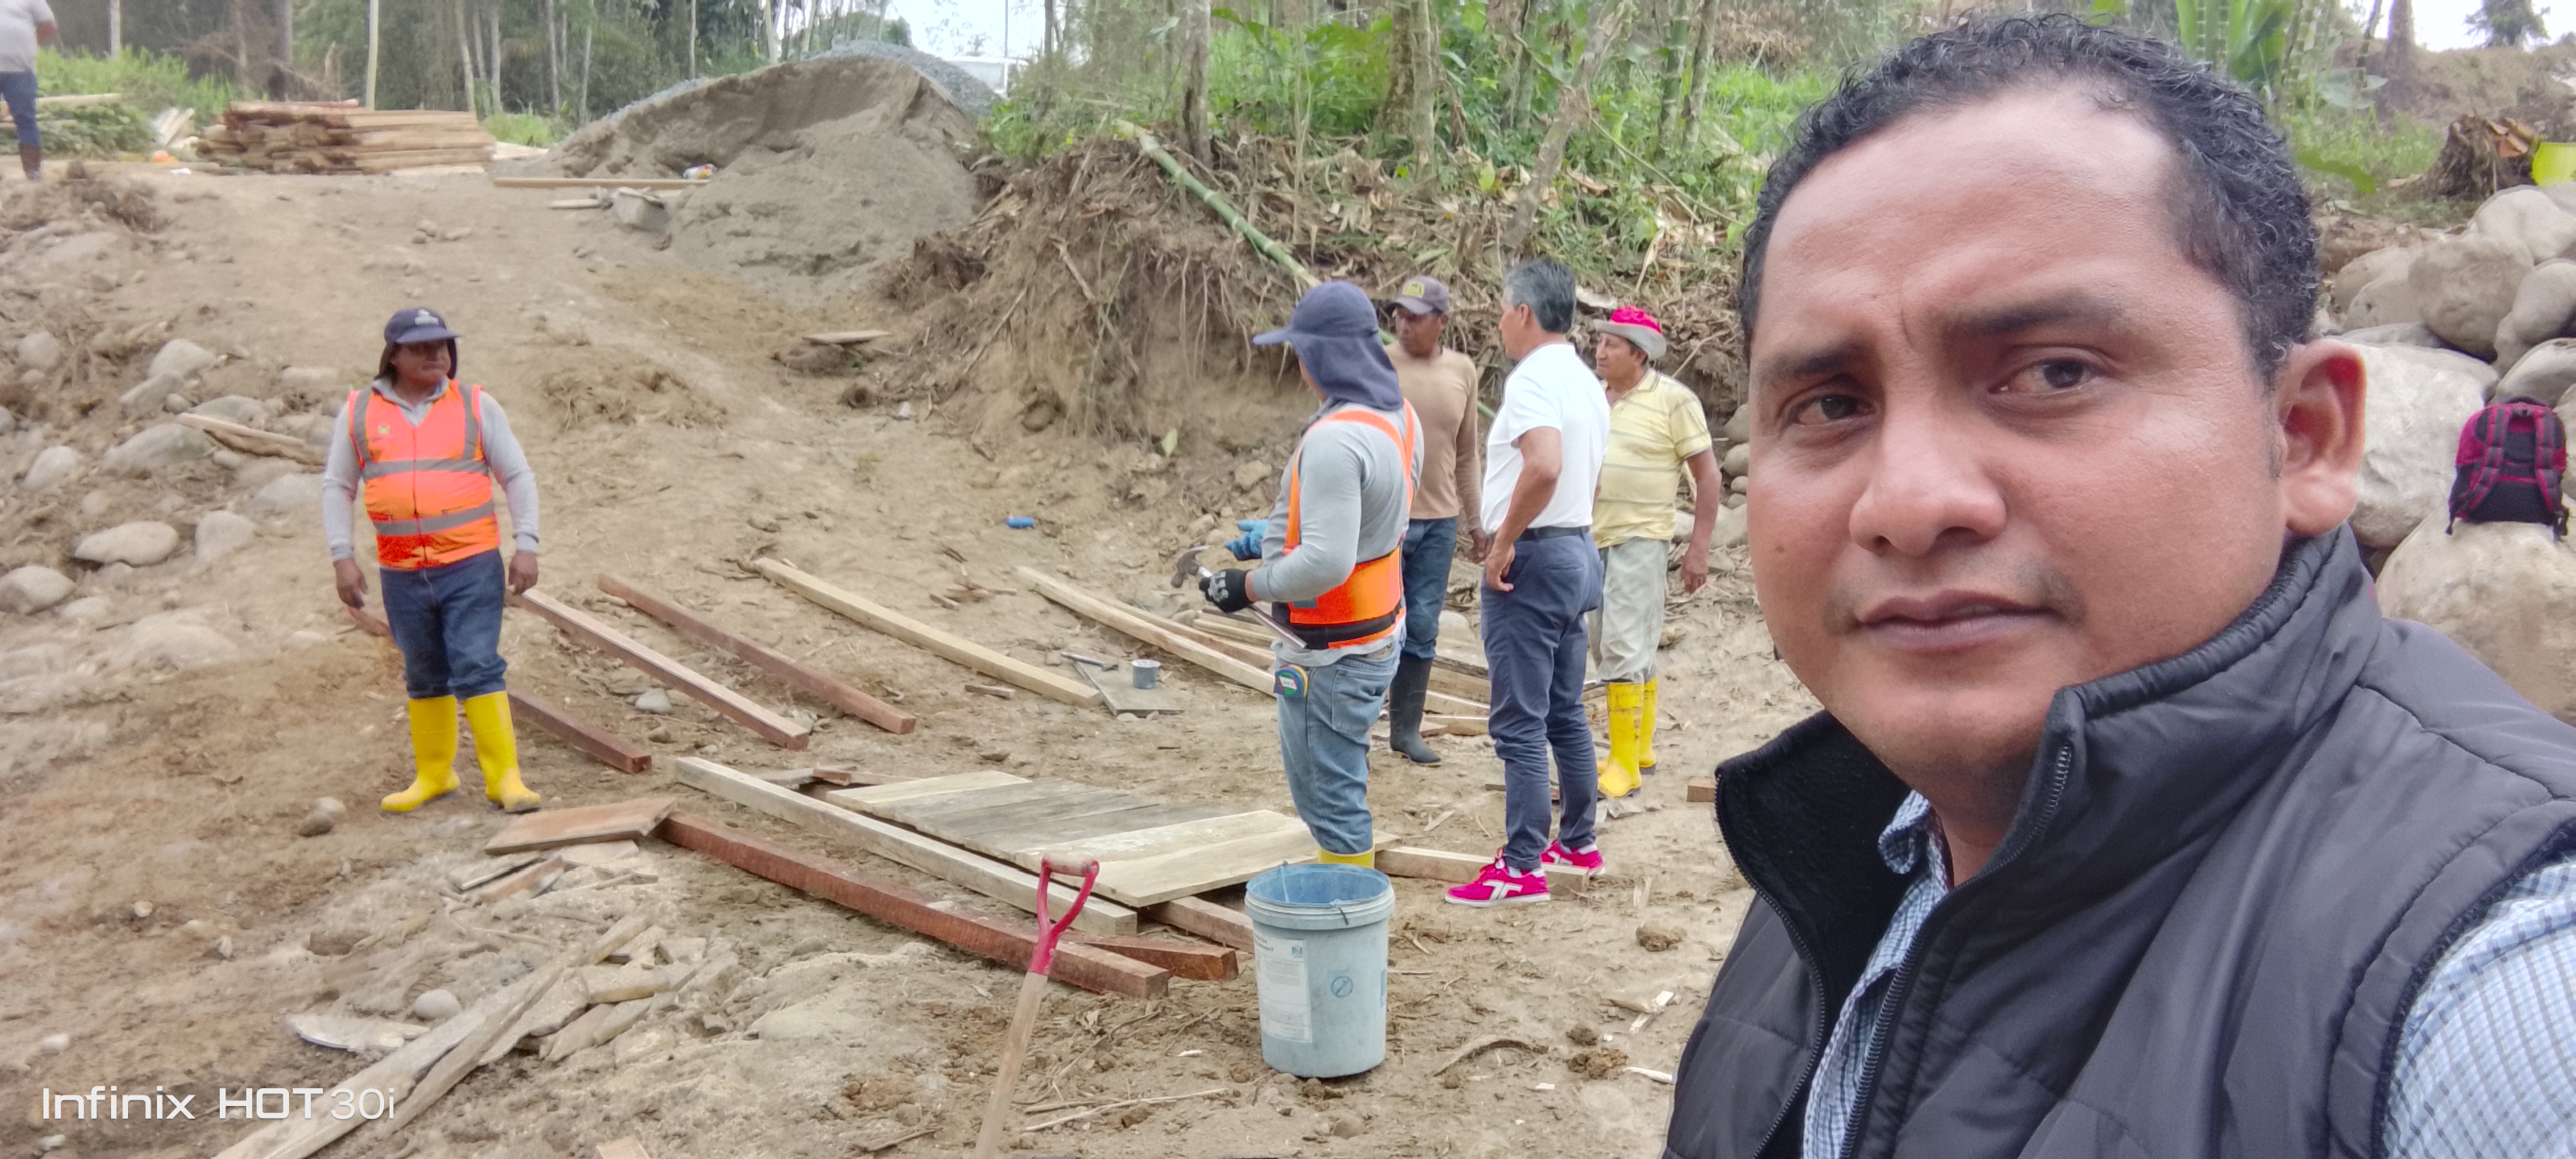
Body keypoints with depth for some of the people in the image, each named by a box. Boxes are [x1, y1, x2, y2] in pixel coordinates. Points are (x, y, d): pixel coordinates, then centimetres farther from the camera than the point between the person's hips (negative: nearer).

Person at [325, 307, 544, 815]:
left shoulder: (475, 405, 1)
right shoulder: (358, 412, 5)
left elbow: (518, 477, 2)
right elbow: (337, 487, 10)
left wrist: (526, 546, -6)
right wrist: (342, 557, 1)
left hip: (472, 567, -3)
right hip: (402, 576, 3)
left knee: (478, 669, -9)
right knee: (425, 678, 14)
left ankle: (504, 777, -5)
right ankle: (433, 775, 27)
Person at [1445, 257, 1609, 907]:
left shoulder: (1532, 379, -17)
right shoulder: (1585, 382, 15)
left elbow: (1544, 466, -33)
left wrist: (1504, 542, -23)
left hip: (1533, 559, -10)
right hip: (1579, 549, 10)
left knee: (1519, 723, -5)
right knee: (1565, 713, 18)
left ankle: (1522, 869, -1)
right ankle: (1578, 843, 27)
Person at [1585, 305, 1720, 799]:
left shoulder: (1673, 400, -8)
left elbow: (1708, 476, -6)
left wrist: (1699, 548, -11)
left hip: (1640, 538, -6)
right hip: (1589, 537, 6)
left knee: (1623, 648, -10)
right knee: (1622, 648, 15)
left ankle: (1625, 764, -4)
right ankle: (1642, 748, 28)